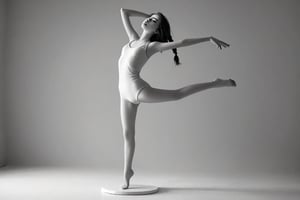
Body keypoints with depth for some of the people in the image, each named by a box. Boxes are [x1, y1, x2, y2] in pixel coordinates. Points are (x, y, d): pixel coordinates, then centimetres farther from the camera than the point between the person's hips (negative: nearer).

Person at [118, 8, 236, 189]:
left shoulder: (153, 45, -7)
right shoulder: (134, 38, 11)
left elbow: (181, 43, -15)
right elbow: (123, 11, 20)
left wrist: (210, 38, -14)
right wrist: (146, 14, 20)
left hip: (138, 90, -6)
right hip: (126, 94, 6)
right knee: (128, 134, 14)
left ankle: (216, 83, 12)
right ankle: (127, 170, 28)